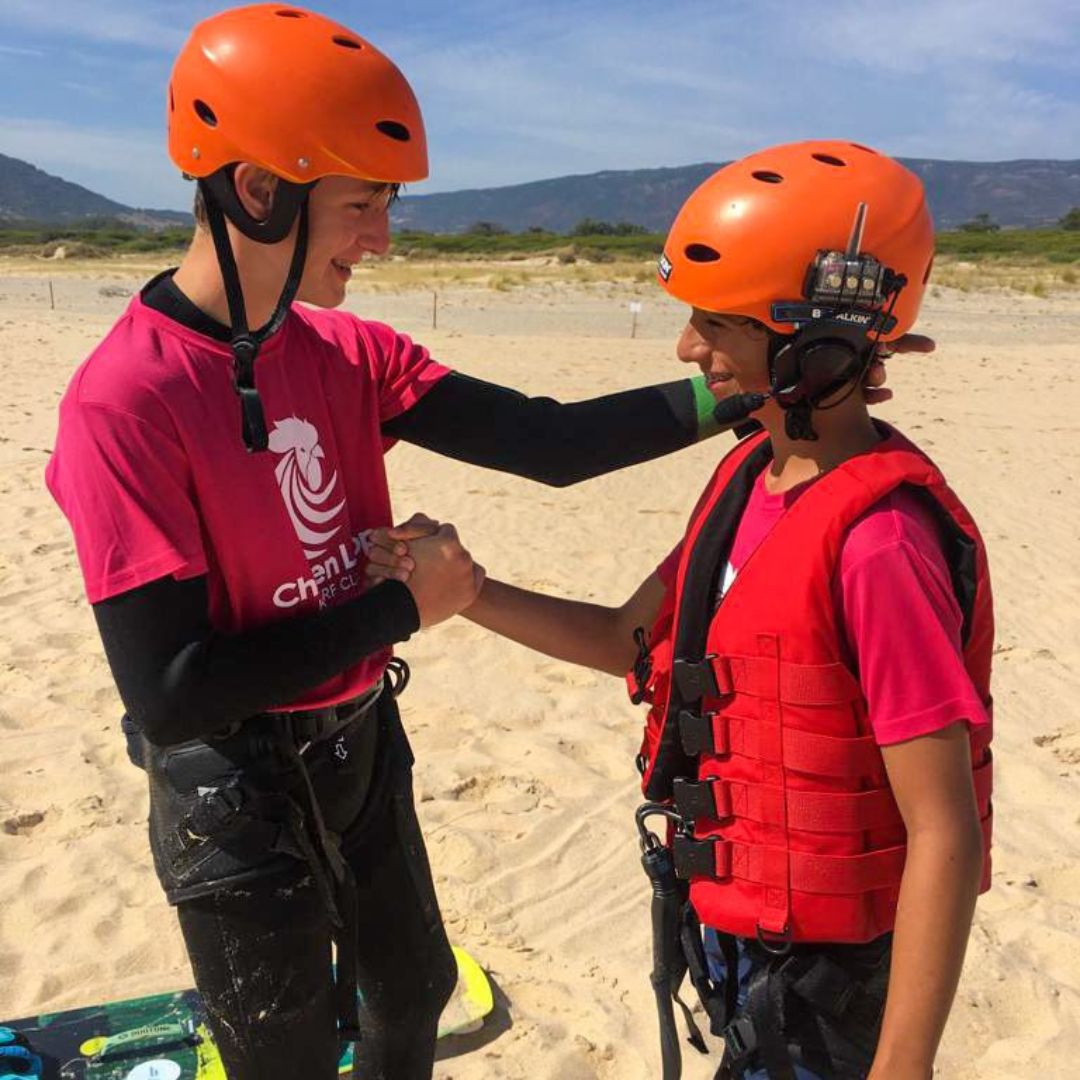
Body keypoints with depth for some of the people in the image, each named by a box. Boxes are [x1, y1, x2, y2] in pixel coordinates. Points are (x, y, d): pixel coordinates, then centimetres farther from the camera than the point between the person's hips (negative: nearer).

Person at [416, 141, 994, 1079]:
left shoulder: (879, 542, -29)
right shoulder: (750, 476, -2)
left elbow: (946, 839, -26)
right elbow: (630, 641, 6)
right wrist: (464, 593, -5)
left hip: (817, 964, -7)